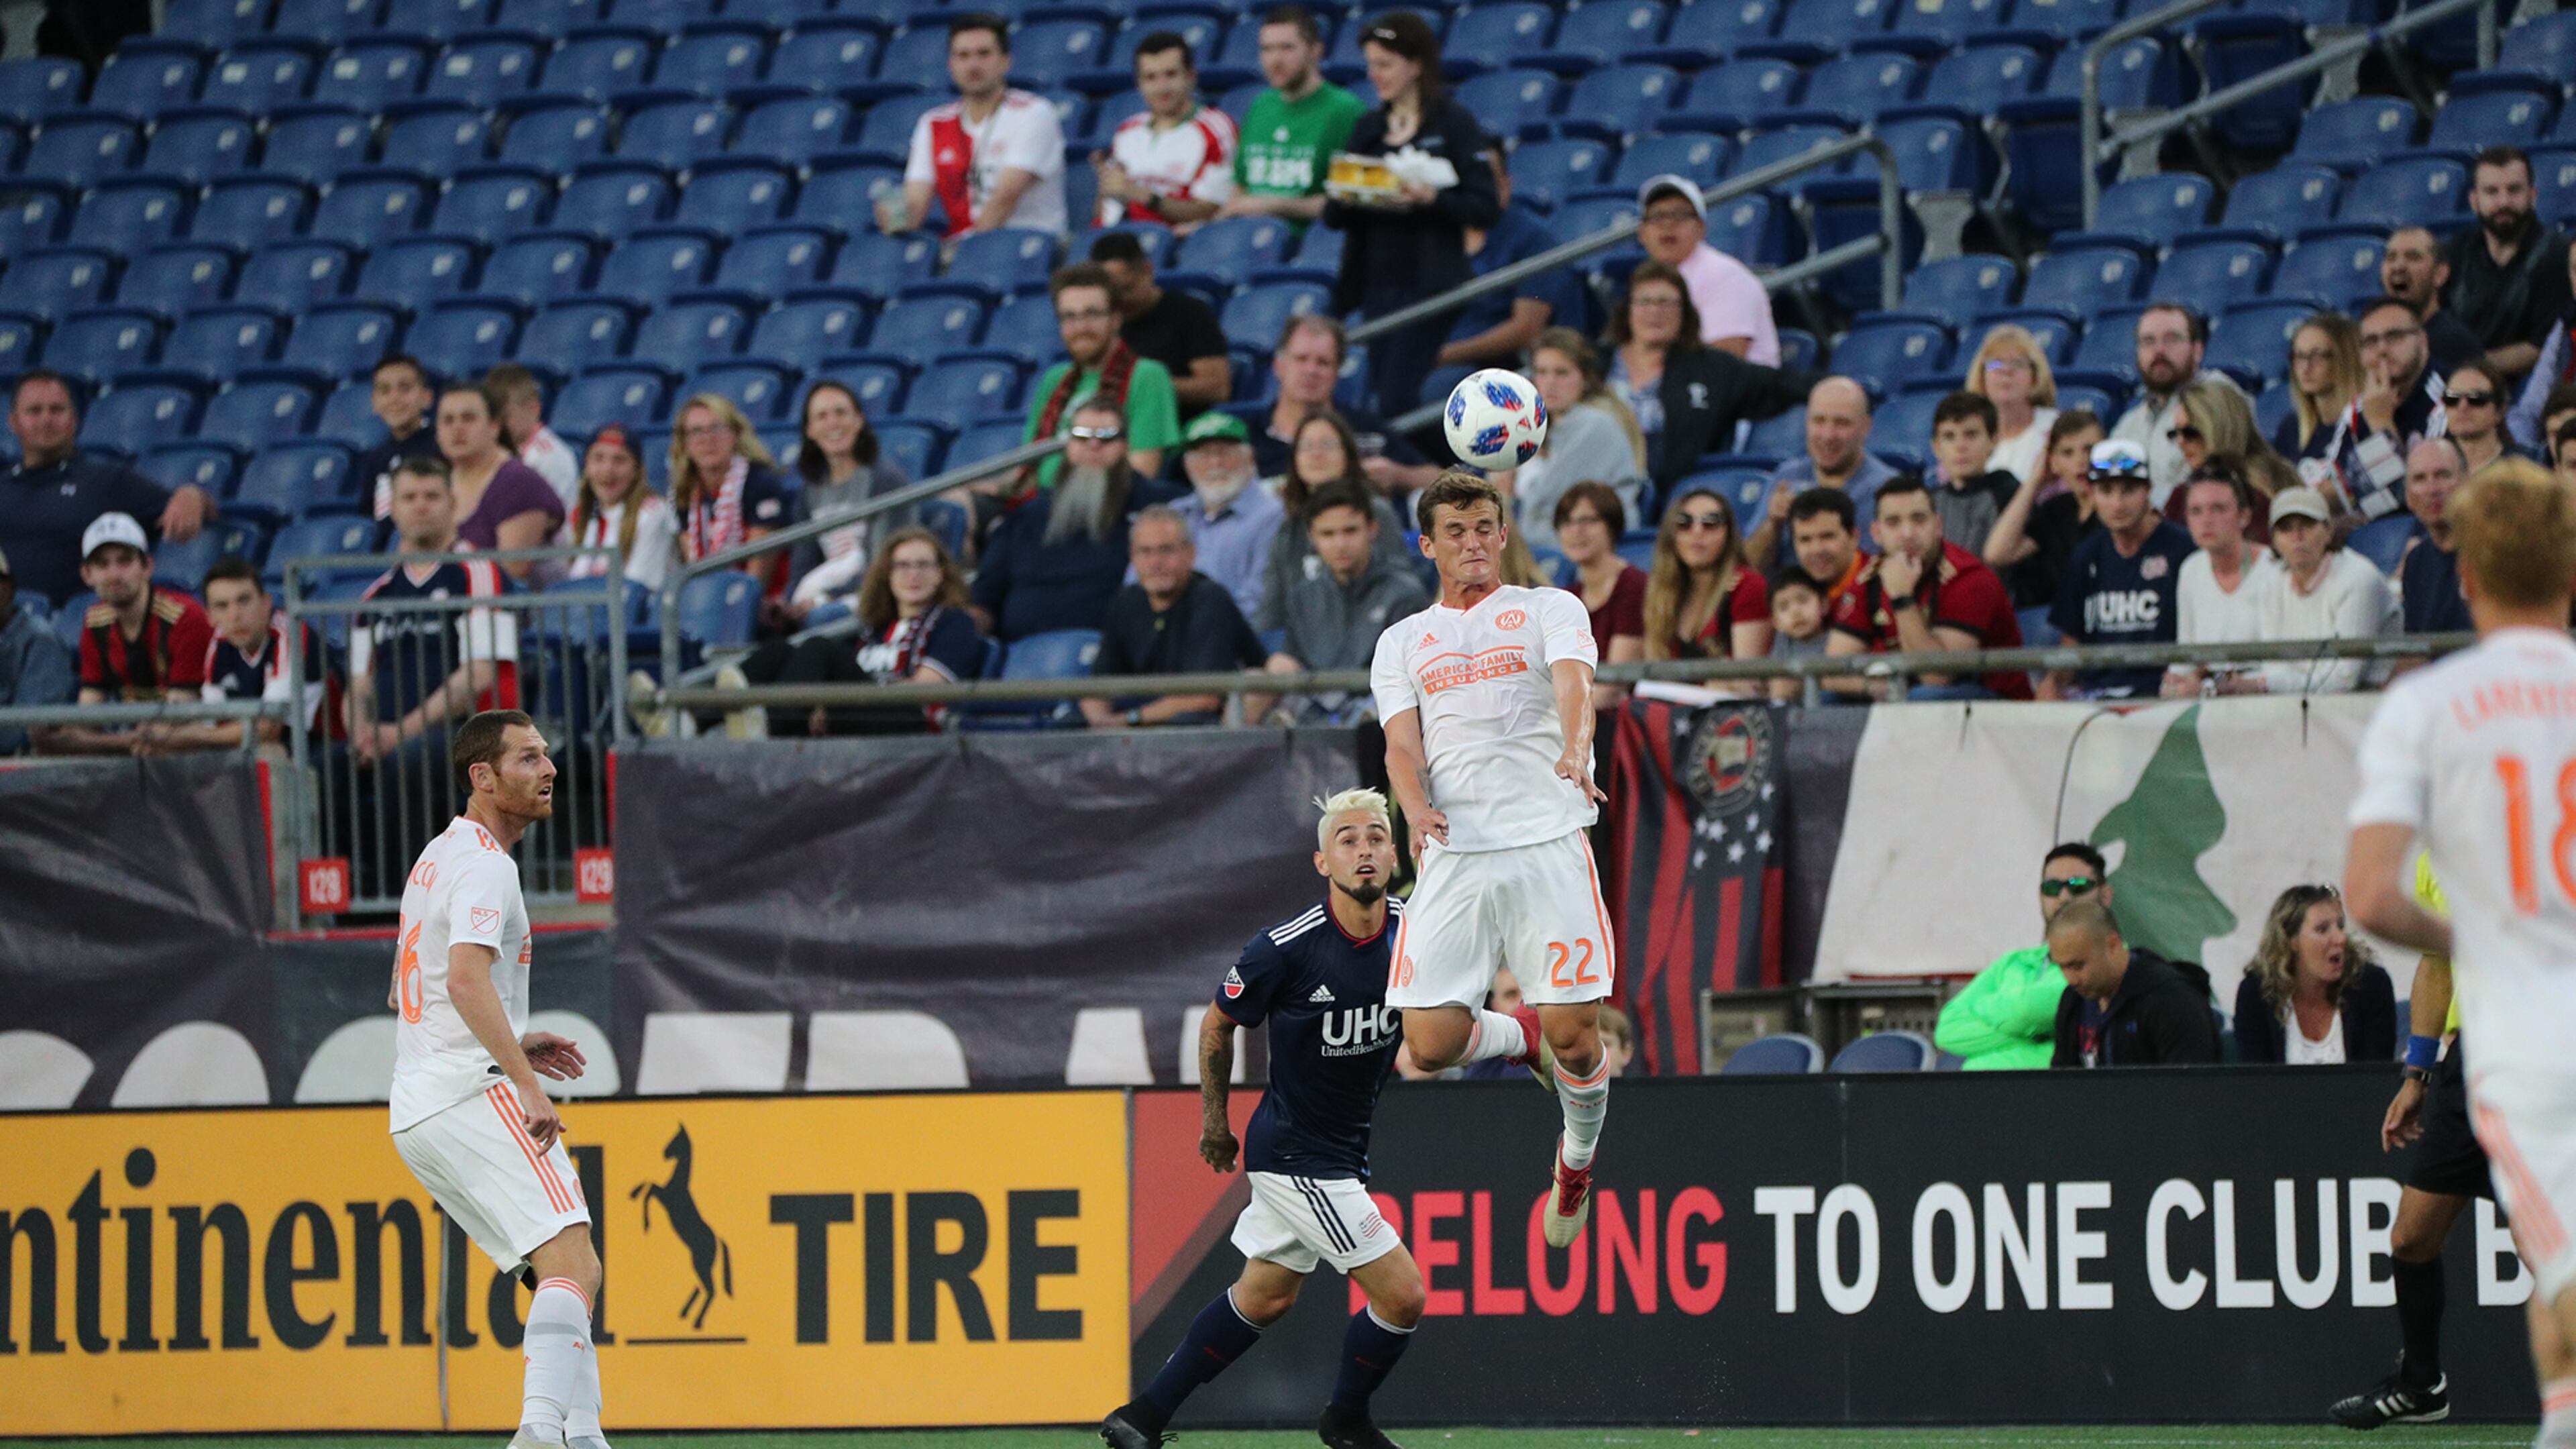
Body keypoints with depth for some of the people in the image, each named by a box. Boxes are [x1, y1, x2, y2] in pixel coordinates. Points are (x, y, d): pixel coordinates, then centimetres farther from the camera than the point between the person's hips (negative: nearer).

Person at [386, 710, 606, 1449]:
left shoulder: (438, 859, 23)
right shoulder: (484, 864, -9)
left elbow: (409, 993, 30)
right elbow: (466, 977, -25)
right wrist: (524, 1081, -28)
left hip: (417, 1109, 10)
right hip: (471, 1094, -10)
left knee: (572, 1276, 13)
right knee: (572, 1266, -21)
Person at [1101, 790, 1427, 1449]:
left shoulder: (1415, 932, -7)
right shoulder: (1286, 948, -22)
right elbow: (1218, 1025, -4)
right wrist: (1214, 1120, 5)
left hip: (1346, 1148, 7)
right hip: (1293, 1154, -7)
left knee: (1265, 1298, 18)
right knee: (1402, 1294, -7)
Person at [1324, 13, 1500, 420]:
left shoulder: (1454, 123, -2)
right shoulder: (1368, 129, 14)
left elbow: (1487, 208, -8)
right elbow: (1333, 217, 13)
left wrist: (1429, 198, -23)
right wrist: (1343, 200, -10)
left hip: (1429, 280, -6)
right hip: (1376, 279, 6)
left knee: (1394, 404, -15)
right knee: (1378, 398, 2)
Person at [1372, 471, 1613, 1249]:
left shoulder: (1549, 610, 12)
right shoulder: (1402, 643, 20)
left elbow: (1574, 684, -8)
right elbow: (1402, 742, 7)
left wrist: (1576, 752, -31)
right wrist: (1417, 807, -17)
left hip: (1548, 843, -2)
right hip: (1453, 856, 2)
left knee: (1573, 1031, -10)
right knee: (1431, 1041, -10)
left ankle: (1579, 1156, 21)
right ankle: (1522, 1039, 24)